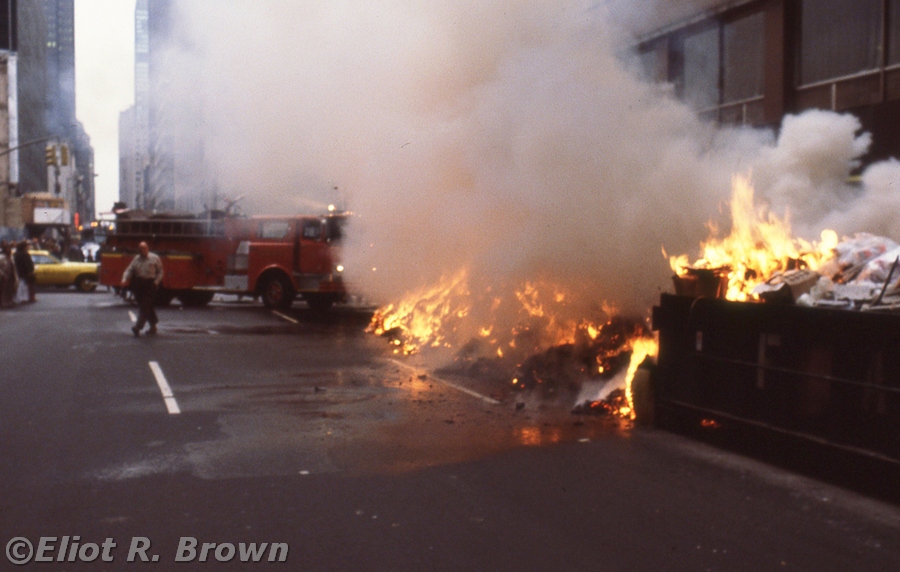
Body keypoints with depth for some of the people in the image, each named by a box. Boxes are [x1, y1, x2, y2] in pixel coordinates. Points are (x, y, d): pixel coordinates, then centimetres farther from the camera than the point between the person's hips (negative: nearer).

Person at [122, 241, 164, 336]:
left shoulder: (154, 258, 2)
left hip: (149, 285, -5)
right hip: (138, 285, 5)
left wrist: (156, 282, -9)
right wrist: (125, 279, -10)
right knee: (148, 307, 12)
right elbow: (129, 270, 7)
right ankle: (153, 326, 24)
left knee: (145, 306, -12)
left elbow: (160, 271, 4)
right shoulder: (136, 259, 13)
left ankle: (138, 327, -16)